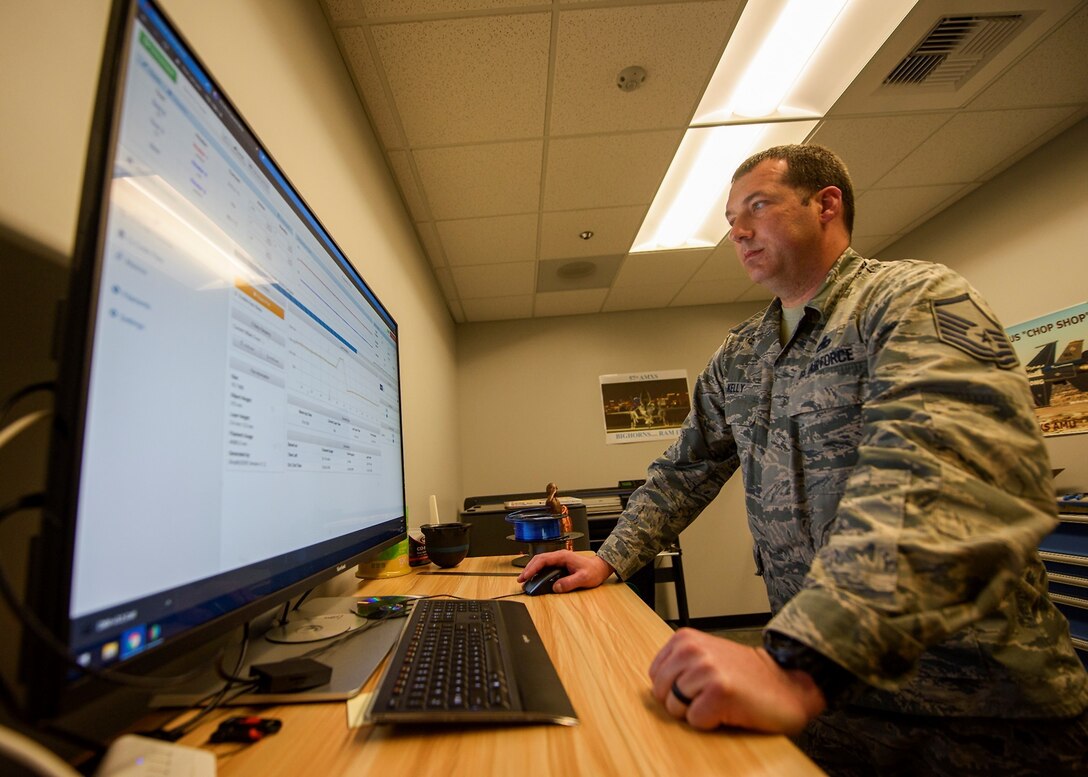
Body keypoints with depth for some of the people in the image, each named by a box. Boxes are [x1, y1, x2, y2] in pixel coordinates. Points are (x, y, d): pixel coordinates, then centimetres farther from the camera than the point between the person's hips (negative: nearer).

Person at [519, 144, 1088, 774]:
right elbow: (684, 471, 12)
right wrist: (610, 560, 4)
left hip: (973, 701, -5)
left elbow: (940, 474, -33)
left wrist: (799, 666, -43)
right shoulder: (737, 357, 8)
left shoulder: (917, 299, -14)